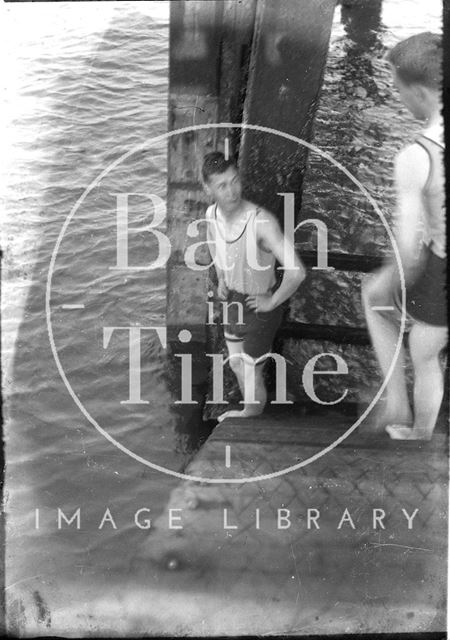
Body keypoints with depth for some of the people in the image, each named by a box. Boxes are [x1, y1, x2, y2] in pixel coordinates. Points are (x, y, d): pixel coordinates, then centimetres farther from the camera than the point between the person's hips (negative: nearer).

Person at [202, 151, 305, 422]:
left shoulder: (262, 222, -34)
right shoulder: (212, 214, -13)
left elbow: (296, 272, -40)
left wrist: (272, 302, -25)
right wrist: (221, 279, 9)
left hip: (260, 306, -6)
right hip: (233, 299, 7)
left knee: (250, 373, 7)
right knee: (236, 365, 23)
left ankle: (253, 417, 37)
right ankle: (250, 411, 49)